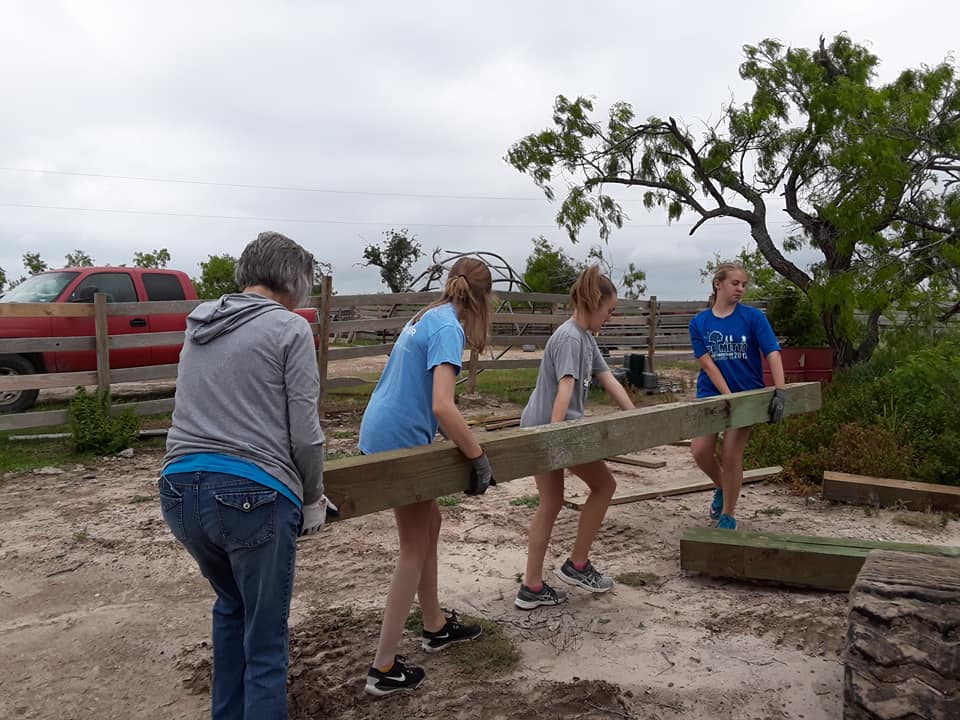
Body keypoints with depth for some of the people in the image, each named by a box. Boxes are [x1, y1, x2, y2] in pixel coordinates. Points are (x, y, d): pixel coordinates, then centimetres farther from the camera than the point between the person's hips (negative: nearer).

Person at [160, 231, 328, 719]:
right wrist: (313, 498, 7)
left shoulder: (199, 326, 15)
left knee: (230, 606, 30)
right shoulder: (290, 329, -5)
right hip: (253, 497, -7)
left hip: (179, 491, 7)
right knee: (265, 640, 9)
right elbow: (305, 433, -9)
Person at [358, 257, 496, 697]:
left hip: (384, 433, 9)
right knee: (414, 550, 2)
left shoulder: (429, 316, 11)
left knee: (429, 525, 22)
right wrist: (479, 459, -20)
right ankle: (384, 669, 10)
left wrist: (461, 444, 25)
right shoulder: (448, 328, -18)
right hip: (398, 441, -9)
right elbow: (442, 407, -29)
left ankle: (436, 627, 37)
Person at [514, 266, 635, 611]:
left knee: (551, 504, 13)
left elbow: (609, 380, 14)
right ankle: (577, 565, 18)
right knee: (604, 485, 8)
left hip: (539, 428, 9)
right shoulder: (569, 338, -17)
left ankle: (532, 588, 17)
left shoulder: (586, 337, 14)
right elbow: (565, 388, -29)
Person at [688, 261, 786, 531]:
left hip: (747, 394, -1)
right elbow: (708, 364, -8)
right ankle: (721, 487, 25)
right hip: (711, 394, 2)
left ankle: (728, 515, 15)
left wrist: (780, 391, -26)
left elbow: (773, 354, -13)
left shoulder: (753, 317, -6)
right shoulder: (699, 322, -2)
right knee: (700, 451, -9)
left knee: (731, 455, -4)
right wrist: (728, 397, -17)